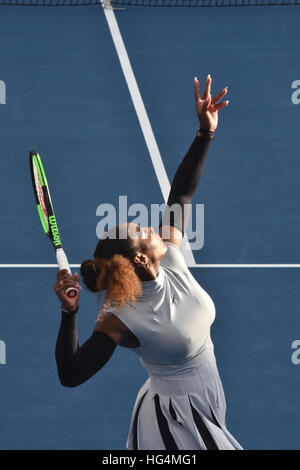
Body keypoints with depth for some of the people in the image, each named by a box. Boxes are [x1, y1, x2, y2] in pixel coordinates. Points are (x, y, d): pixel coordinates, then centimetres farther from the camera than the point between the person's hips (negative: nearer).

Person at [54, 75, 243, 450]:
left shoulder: (171, 259, -11)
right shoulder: (120, 320, -28)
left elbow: (180, 194, -4)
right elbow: (71, 375, -32)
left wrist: (206, 133, -11)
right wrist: (69, 313, -42)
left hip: (208, 406, 7)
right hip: (175, 420, -7)